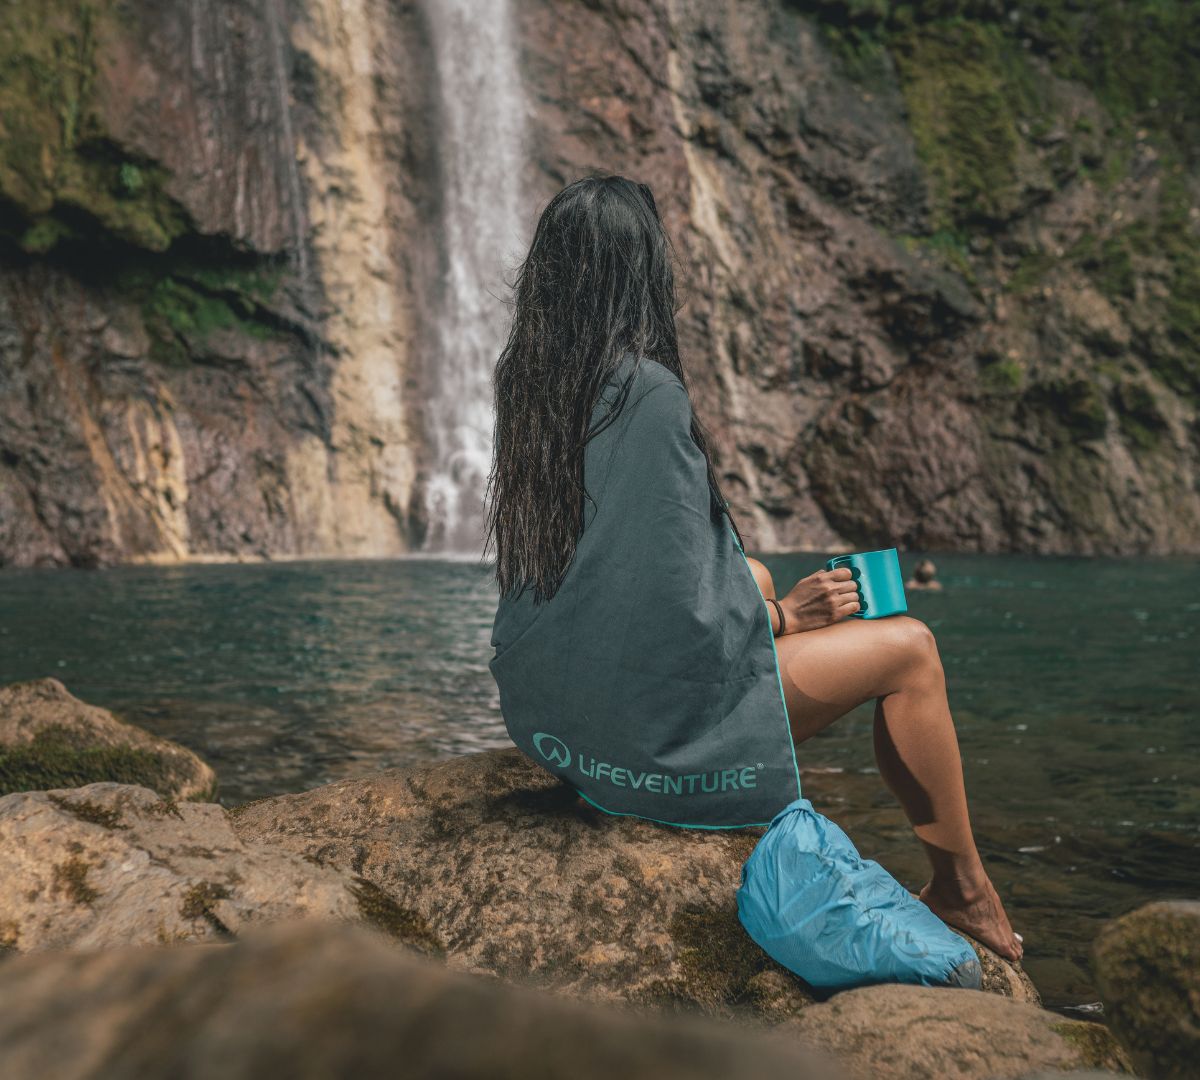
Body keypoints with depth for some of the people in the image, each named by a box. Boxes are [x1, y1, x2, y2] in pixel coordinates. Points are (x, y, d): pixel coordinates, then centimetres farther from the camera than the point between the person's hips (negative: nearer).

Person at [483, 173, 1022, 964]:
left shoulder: (526, 384, 3)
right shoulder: (650, 390, -22)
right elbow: (681, 588, -21)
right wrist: (785, 617, -3)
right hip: (653, 711, -8)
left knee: (755, 576, 31)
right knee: (909, 647, 7)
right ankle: (963, 890, 25)